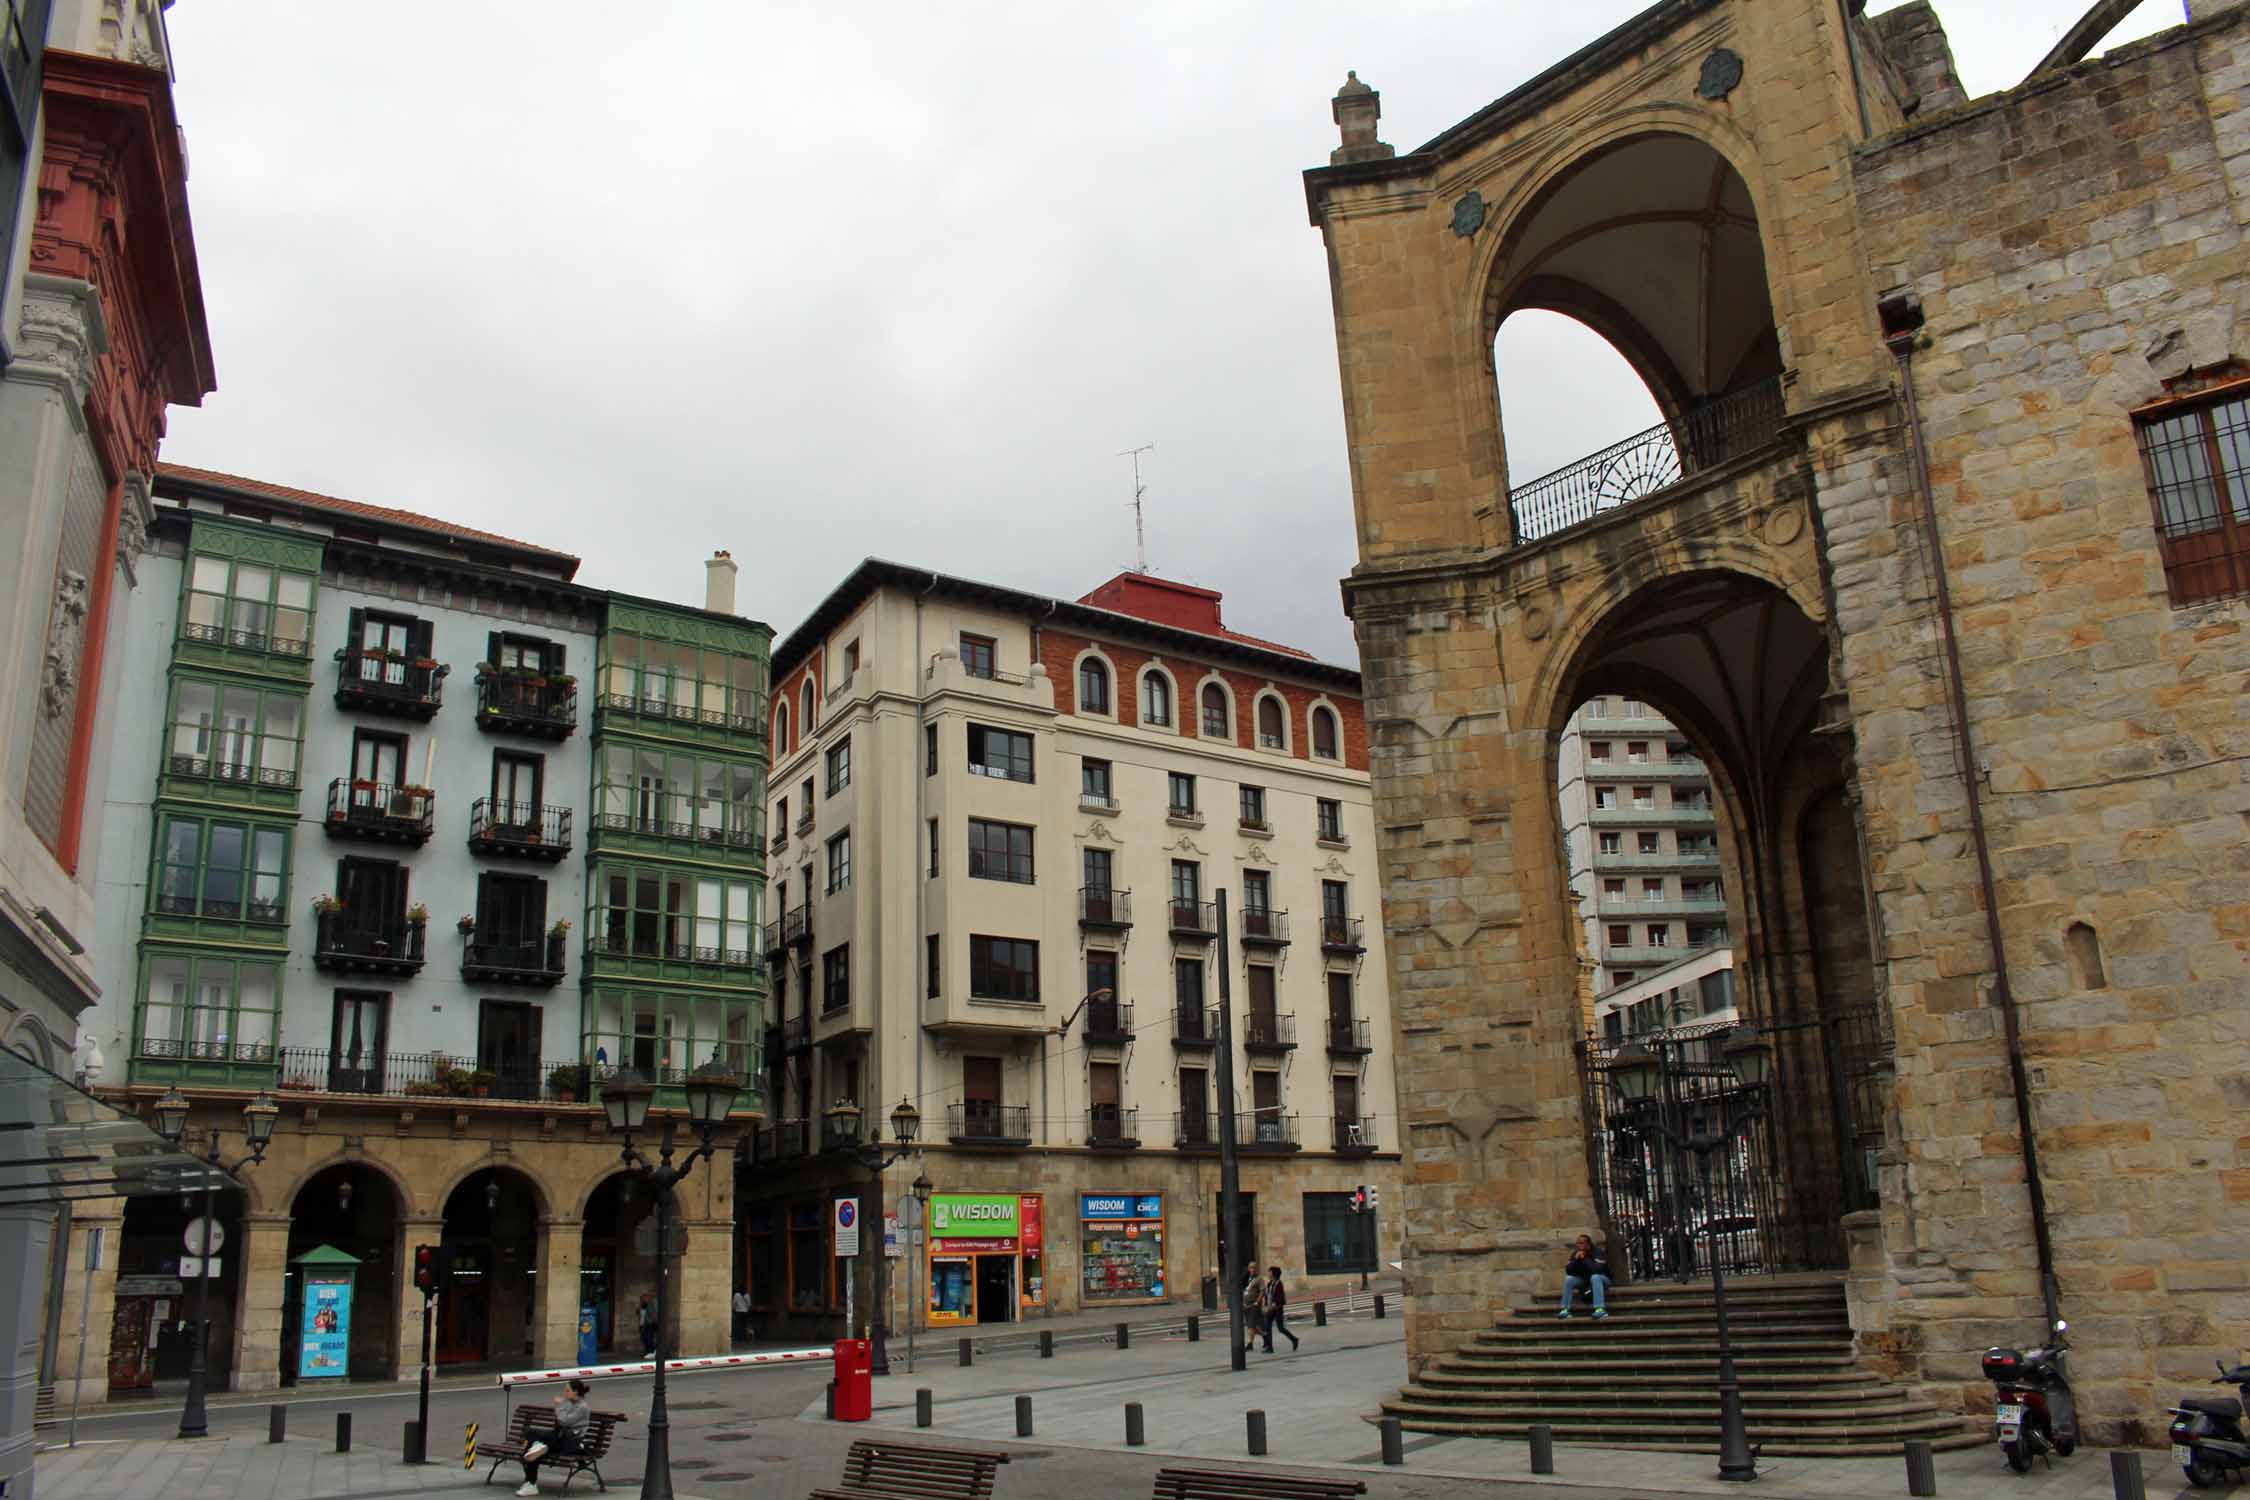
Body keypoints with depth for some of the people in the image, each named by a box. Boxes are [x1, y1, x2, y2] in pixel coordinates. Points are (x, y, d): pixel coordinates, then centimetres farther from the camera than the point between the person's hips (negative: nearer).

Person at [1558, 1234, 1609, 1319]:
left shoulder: (1598, 1253, -21)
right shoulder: (1576, 1253, -6)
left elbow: (1597, 1270, -37)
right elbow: (1568, 1271, -11)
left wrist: (1585, 1259, -31)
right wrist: (1575, 1260, -26)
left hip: (1602, 1279, -5)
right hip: (1585, 1280, 5)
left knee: (1595, 1277, -37)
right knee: (1569, 1279, -17)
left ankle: (1600, 1309, -48)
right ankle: (1565, 1310, -20)